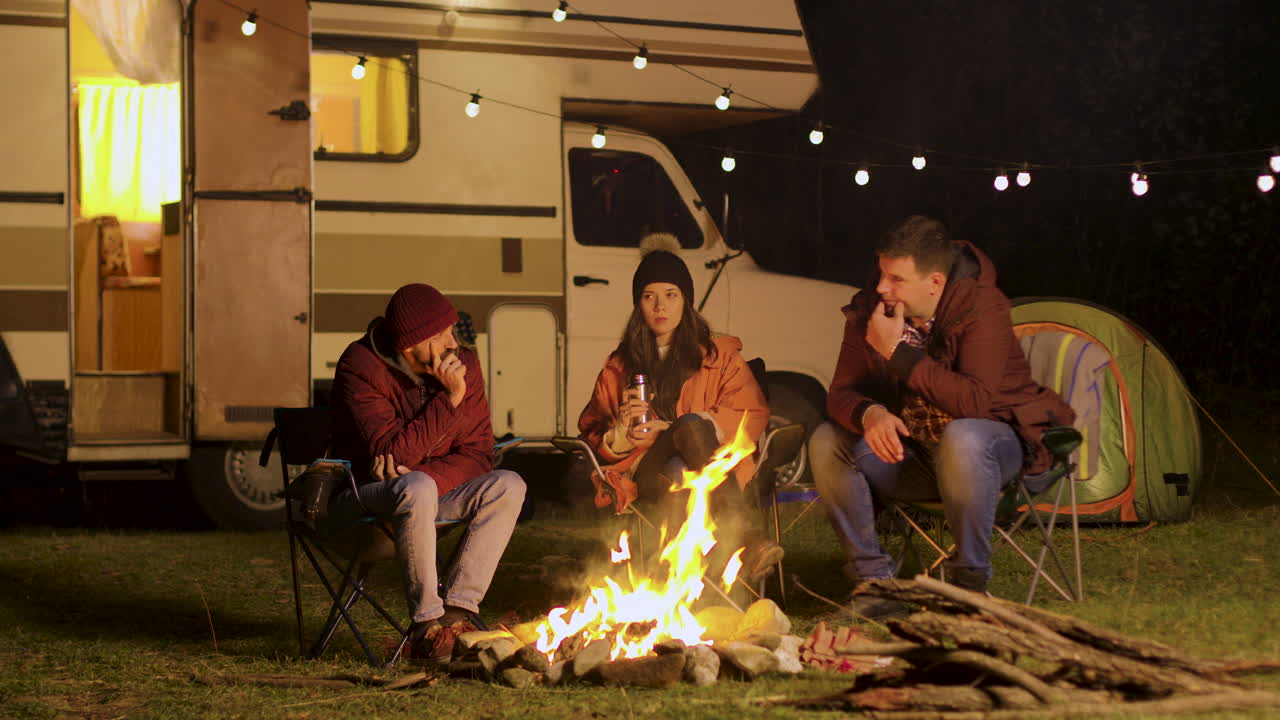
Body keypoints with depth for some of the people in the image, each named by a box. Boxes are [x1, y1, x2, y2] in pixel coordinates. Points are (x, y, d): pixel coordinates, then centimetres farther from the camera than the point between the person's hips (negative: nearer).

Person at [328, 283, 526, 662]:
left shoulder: (463, 364, -3)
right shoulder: (361, 367, -17)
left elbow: (478, 455, -4)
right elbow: (393, 454, -25)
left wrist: (416, 471, -22)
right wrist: (450, 399, -28)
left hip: (428, 491, 6)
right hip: (364, 496, -6)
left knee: (507, 486, -19)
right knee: (417, 489, -38)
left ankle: (457, 611, -23)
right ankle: (426, 624, -31)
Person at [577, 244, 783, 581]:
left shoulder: (720, 354, 22)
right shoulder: (618, 367, 26)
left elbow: (753, 415, 7)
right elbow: (593, 435, 21)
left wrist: (671, 429, -5)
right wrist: (622, 433, -6)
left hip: (712, 470, 0)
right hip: (646, 470, 0)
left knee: (691, 425, -38)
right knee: (691, 425, -36)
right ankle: (741, 534, -56)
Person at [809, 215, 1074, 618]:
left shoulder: (981, 308, -23)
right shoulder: (869, 311, -8)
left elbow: (975, 402, -33)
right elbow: (841, 393, -6)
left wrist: (898, 352, -34)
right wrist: (870, 414, -32)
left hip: (997, 441, -5)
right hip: (911, 452, 5)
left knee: (962, 438, -40)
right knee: (827, 441, -17)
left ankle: (970, 581, -24)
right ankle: (873, 576, -10)